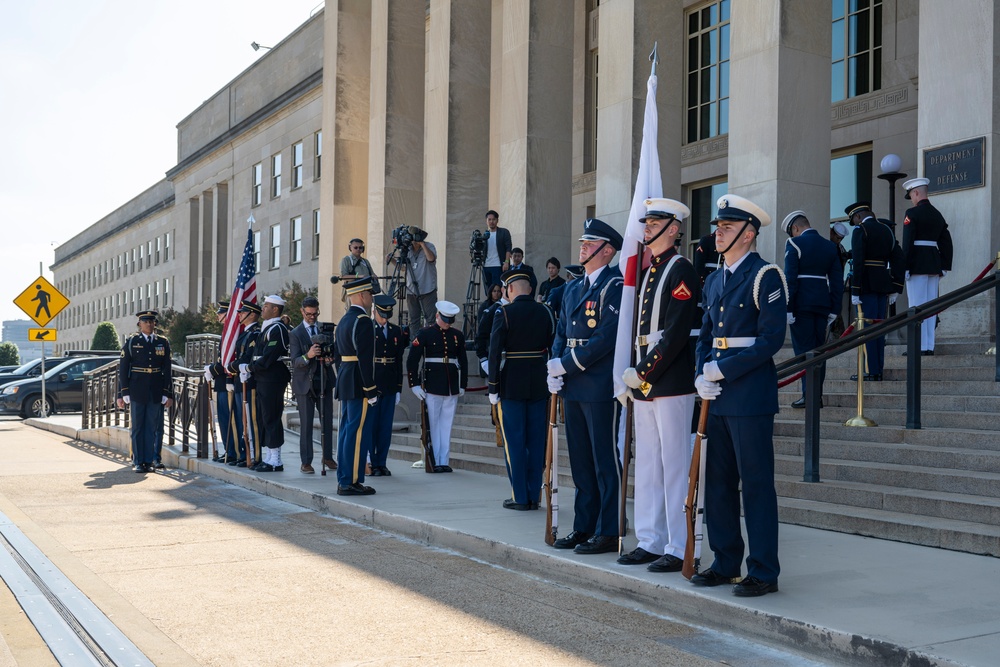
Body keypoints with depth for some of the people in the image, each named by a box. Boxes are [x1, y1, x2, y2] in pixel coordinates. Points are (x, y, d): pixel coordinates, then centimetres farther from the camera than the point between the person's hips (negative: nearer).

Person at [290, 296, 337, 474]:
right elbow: (295, 362, -12)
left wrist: (329, 359, -12)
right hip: (305, 384, -4)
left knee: (327, 421, 8)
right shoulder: (295, 334, -3)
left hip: (325, 381, 4)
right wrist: (308, 356, -32)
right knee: (306, 424, -2)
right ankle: (306, 461, 2)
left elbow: (334, 352, 12)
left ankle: (328, 457, 18)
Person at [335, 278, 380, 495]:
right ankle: (351, 482, -5)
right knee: (358, 432, -7)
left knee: (346, 431, 11)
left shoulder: (344, 320, 16)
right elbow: (366, 359, -20)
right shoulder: (363, 321, -14)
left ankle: (343, 480, 15)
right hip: (359, 385, -10)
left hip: (345, 383, 10)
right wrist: (371, 391, -18)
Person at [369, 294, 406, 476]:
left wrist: (398, 389, 9)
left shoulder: (397, 332, 10)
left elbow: (399, 362, 11)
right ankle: (370, 463, 7)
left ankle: (381, 463, 14)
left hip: (389, 386, 4)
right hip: (370, 385, -4)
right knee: (370, 425, 0)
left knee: (386, 426, 7)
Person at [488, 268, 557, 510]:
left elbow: (495, 351, -11)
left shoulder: (504, 313, -9)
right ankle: (534, 496, 13)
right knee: (537, 442, 9)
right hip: (540, 386, 4)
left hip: (511, 386, -4)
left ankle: (519, 497, 5)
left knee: (514, 442, 3)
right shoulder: (546, 312, 3)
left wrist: (493, 388, -5)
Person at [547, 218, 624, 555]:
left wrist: (567, 364, -16)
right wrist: (554, 367, 1)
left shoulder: (614, 286, -9)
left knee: (605, 462, -2)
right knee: (580, 461, 13)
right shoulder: (572, 288, 17)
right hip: (572, 388, 8)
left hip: (600, 386, -8)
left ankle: (608, 532, 4)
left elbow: (607, 337, -18)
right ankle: (584, 527, 22)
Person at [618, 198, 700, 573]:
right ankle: (650, 542, 21)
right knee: (646, 464, 13)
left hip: (671, 383, -9)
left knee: (674, 466, -5)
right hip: (644, 383, 9)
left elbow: (676, 331, -18)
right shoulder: (647, 272, 18)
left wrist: (644, 372, -16)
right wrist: (634, 373, 9)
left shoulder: (681, 270, -9)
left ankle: (679, 550, 2)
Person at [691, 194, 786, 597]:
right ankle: (725, 563, 22)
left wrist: (723, 369, -17)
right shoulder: (714, 281, 16)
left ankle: (763, 572, 5)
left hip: (750, 394, -8)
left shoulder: (765, 276, -8)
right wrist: (702, 376, 1)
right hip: (718, 397, 8)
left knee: (756, 484, -3)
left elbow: (771, 338, -15)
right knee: (718, 482, 12)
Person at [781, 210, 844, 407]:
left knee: (803, 349, -4)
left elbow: (790, 278, -13)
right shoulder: (830, 246, 12)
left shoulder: (794, 244, -6)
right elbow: (837, 280, 12)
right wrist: (834, 309, 13)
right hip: (822, 305, 6)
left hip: (801, 304, -6)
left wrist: (787, 308, -12)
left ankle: (809, 395, -7)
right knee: (819, 350, 9)